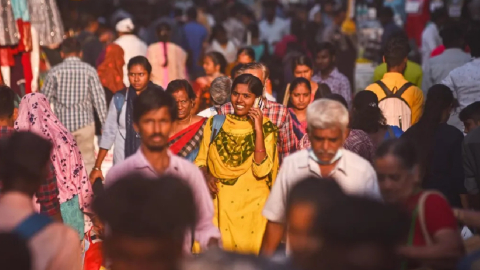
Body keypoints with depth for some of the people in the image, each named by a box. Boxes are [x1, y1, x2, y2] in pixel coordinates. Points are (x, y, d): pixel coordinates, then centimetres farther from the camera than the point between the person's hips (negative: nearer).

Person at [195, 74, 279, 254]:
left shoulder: (266, 129, -4)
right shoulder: (215, 123, 4)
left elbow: (261, 171, -16)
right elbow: (201, 160, 8)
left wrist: (258, 130, -18)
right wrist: (206, 176, -13)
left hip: (251, 206, -2)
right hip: (217, 204, 2)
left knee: (247, 252, 6)